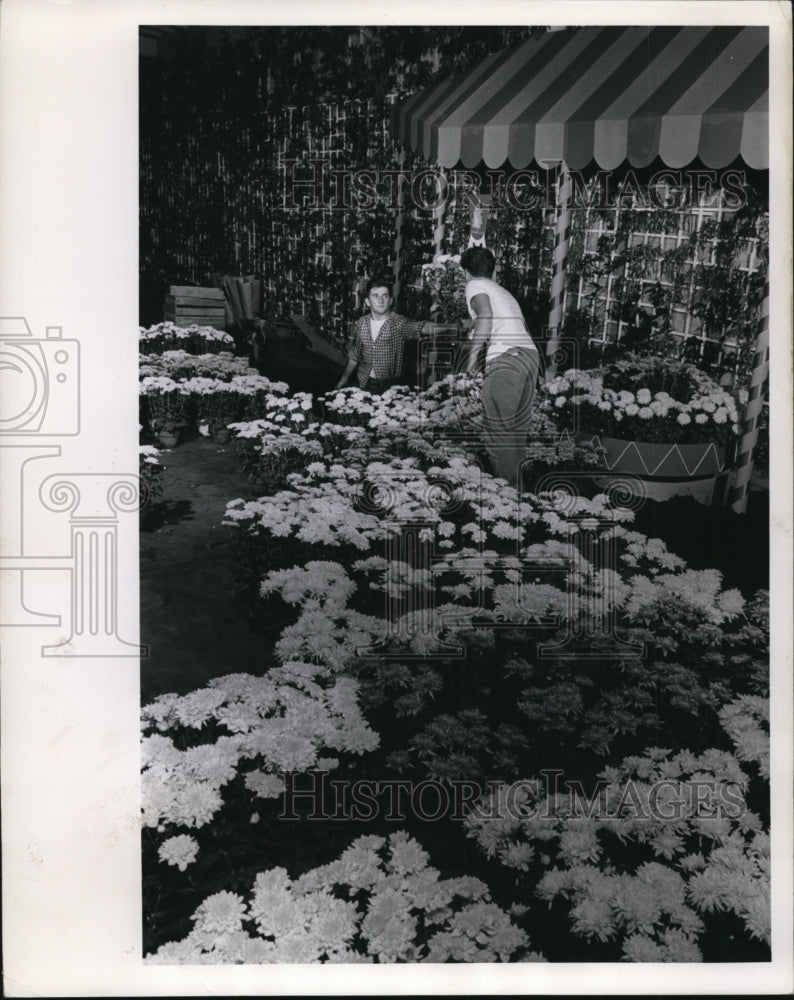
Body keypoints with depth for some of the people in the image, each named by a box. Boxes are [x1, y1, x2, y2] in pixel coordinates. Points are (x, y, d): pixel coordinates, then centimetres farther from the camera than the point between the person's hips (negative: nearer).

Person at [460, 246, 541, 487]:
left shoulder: (475, 286, 10)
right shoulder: (504, 292, 32)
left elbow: (486, 316, -11)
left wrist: (472, 354, -7)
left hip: (506, 357, -8)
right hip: (531, 353, 8)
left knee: (497, 429, -6)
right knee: (517, 428, 12)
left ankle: (506, 486, -10)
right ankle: (516, 484, 17)